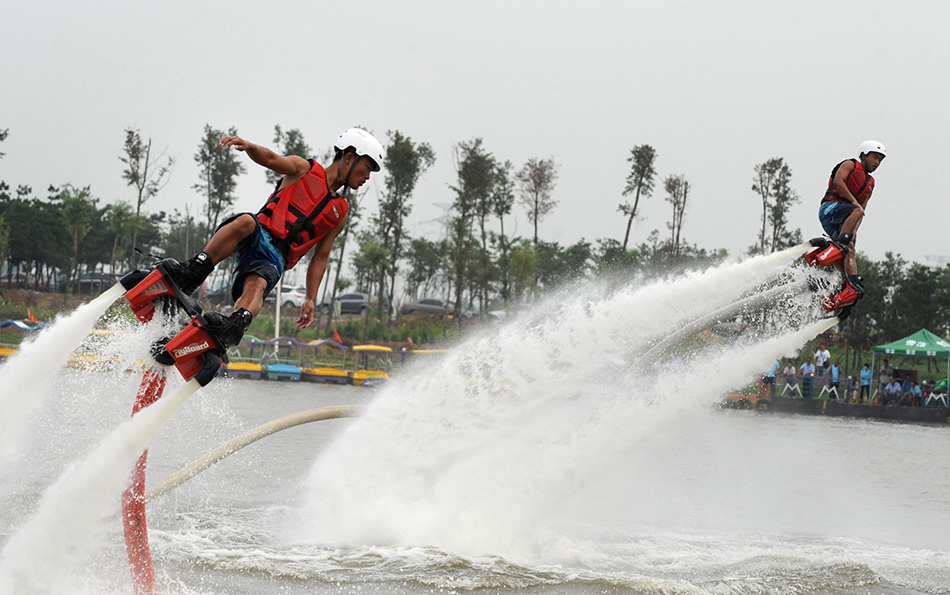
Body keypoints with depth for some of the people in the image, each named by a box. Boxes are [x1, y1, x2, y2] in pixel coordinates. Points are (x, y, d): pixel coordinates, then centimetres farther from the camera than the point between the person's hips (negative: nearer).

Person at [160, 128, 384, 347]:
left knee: (257, 285, -32)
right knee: (246, 221, -36)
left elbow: (320, 258, 24)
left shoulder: (340, 215, 25)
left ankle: (236, 324, -62)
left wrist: (310, 301, 11)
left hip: (274, 260, 1)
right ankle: (191, 274, -44)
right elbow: (271, 159, -5)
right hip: (256, 238, -1)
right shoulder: (304, 169, 16)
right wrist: (249, 146, -29)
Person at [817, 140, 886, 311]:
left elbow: (863, 211, 18)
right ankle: (839, 243, -51)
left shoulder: (870, 184, 28)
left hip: (841, 223, 7)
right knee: (855, 211, -35)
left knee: (850, 250, -15)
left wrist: (854, 230, 1)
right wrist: (854, 202, -15)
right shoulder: (850, 165, 9)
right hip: (830, 207, -7)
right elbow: (837, 181, -10)